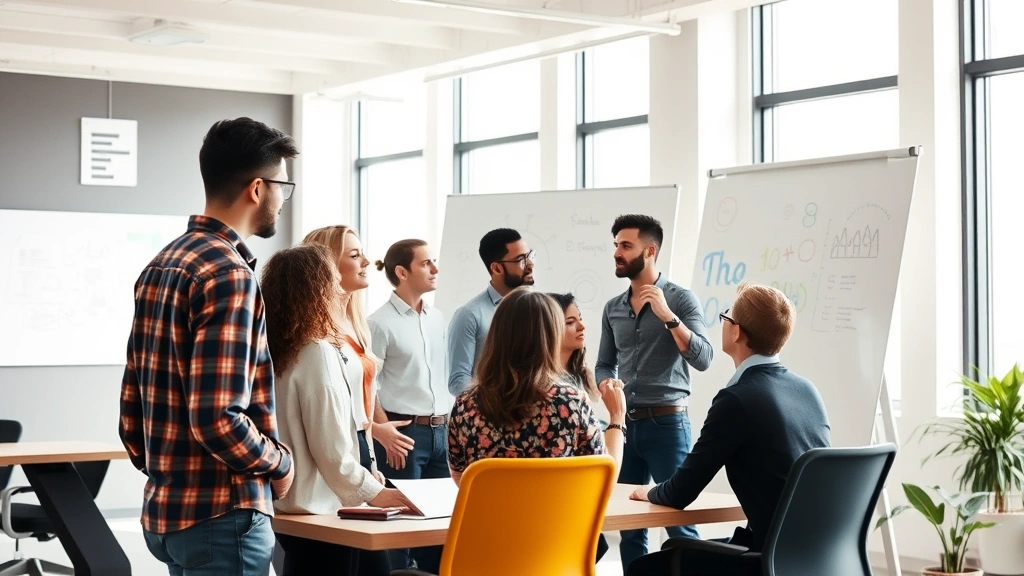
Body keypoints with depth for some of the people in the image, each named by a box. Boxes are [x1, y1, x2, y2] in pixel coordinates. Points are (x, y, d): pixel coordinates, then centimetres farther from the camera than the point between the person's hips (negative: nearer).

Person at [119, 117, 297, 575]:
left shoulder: (160, 266, 10)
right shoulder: (228, 273, -17)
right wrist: (279, 464, -8)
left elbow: (131, 407, 13)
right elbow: (217, 419, -24)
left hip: (164, 509, 9)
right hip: (221, 517, -9)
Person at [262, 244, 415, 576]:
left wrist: (364, 480, 13)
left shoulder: (277, 352, 8)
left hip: (286, 505, 8)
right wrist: (373, 492, -4)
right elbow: (332, 450, -17)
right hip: (318, 510, -8)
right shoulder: (318, 352, -16)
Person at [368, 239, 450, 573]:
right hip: (404, 432, -6)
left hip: (441, 431, 6)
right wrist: (383, 431, -13)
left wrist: (450, 422, 12)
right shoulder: (381, 323, -7)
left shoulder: (437, 319, 13)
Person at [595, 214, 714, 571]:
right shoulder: (613, 308, 11)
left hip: (666, 422, -5)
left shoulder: (680, 299, -4)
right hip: (626, 423, 5)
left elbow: (702, 360, -13)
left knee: (678, 520, -5)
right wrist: (606, 384, -7)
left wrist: (668, 316, -22)